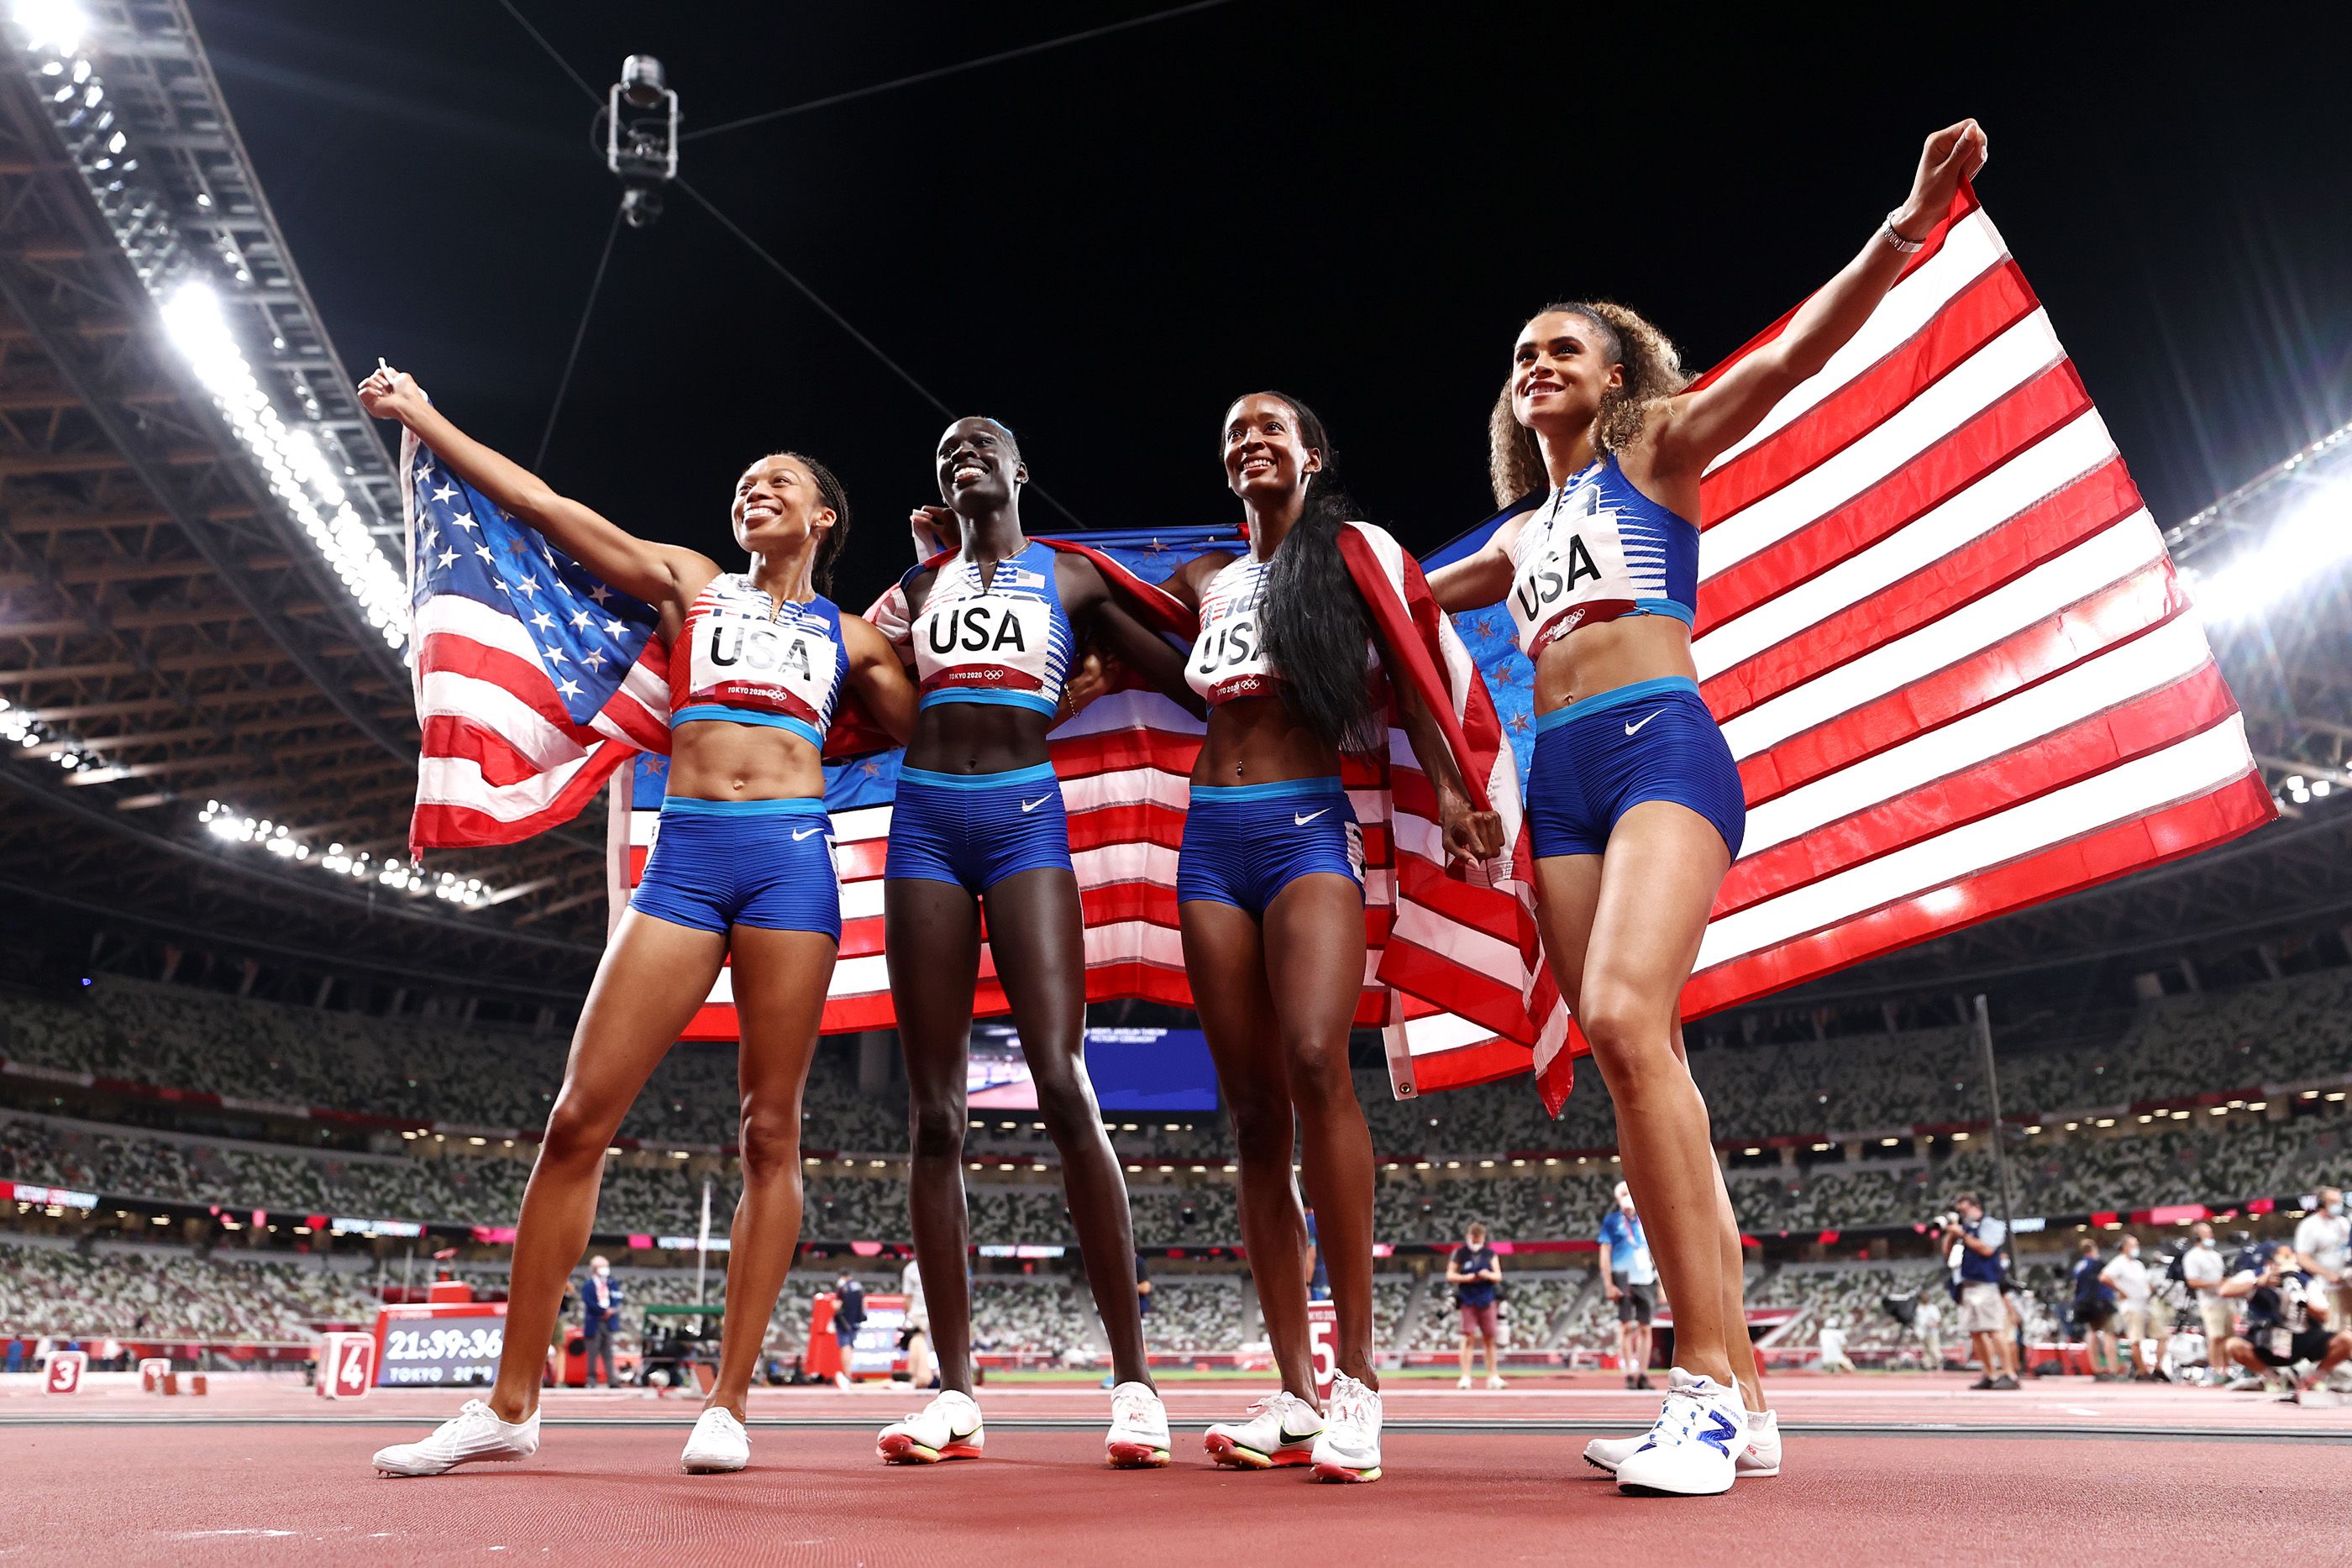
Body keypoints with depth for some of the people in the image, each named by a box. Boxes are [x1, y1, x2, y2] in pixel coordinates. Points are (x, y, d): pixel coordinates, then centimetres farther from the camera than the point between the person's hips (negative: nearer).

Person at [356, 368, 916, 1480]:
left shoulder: (852, 637, 17)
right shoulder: (689, 584, 19)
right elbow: (543, 505, 19)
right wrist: (423, 417, 20)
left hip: (793, 854, 0)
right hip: (685, 854, 1)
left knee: (769, 1130, -3)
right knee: (579, 1116, -5)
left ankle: (727, 1405, 6)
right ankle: (510, 1404, 6)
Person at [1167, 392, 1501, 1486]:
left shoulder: (1352, 548, 11)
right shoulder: (1204, 579, 21)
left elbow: (1406, 679, 3)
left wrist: (1447, 789, -11)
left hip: (1306, 821, -4)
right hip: (1211, 835, 4)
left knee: (1315, 1063, -26)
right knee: (1254, 1112, -1)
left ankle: (1358, 1375, -19)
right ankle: (1297, 1397, 2)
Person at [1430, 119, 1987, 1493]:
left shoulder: (1656, 453, 13)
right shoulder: (1520, 538, 27)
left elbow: (1789, 357, -2)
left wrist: (1907, 229, -14)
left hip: (1662, 747, -6)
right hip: (1562, 784, 6)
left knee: (1626, 1020, -28)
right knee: (1643, 1070, -2)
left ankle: (1708, 1383, -25)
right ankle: (1738, 1397, 1)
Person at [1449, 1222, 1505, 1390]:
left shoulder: (1490, 1254, 7)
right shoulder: (1459, 1253, 0)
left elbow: (1498, 1276, 4)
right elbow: (1449, 1276, 0)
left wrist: (1488, 1275, -17)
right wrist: (1466, 1278, -16)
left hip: (1487, 1300, 3)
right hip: (1468, 1300, -3)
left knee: (1490, 1338, 7)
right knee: (1469, 1337, -9)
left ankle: (1493, 1376, 18)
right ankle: (1465, 1377, -8)